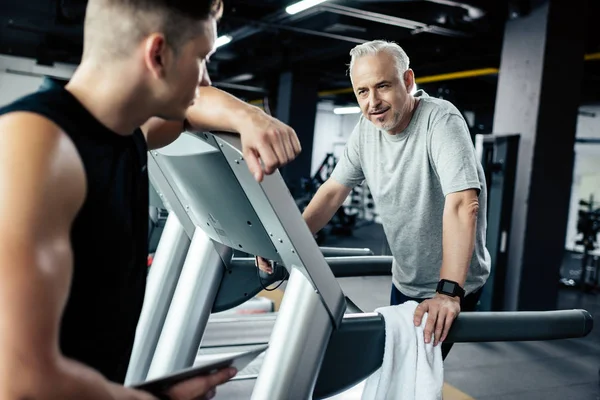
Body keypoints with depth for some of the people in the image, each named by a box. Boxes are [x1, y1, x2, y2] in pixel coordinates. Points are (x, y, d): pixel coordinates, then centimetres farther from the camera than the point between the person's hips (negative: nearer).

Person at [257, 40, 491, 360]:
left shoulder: (440, 120, -24)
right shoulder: (366, 129, -4)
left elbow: (462, 203, -34)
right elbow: (333, 191, 0)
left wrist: (449, 292, -42)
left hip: (452, 284, -6)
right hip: (405, 280, 6)